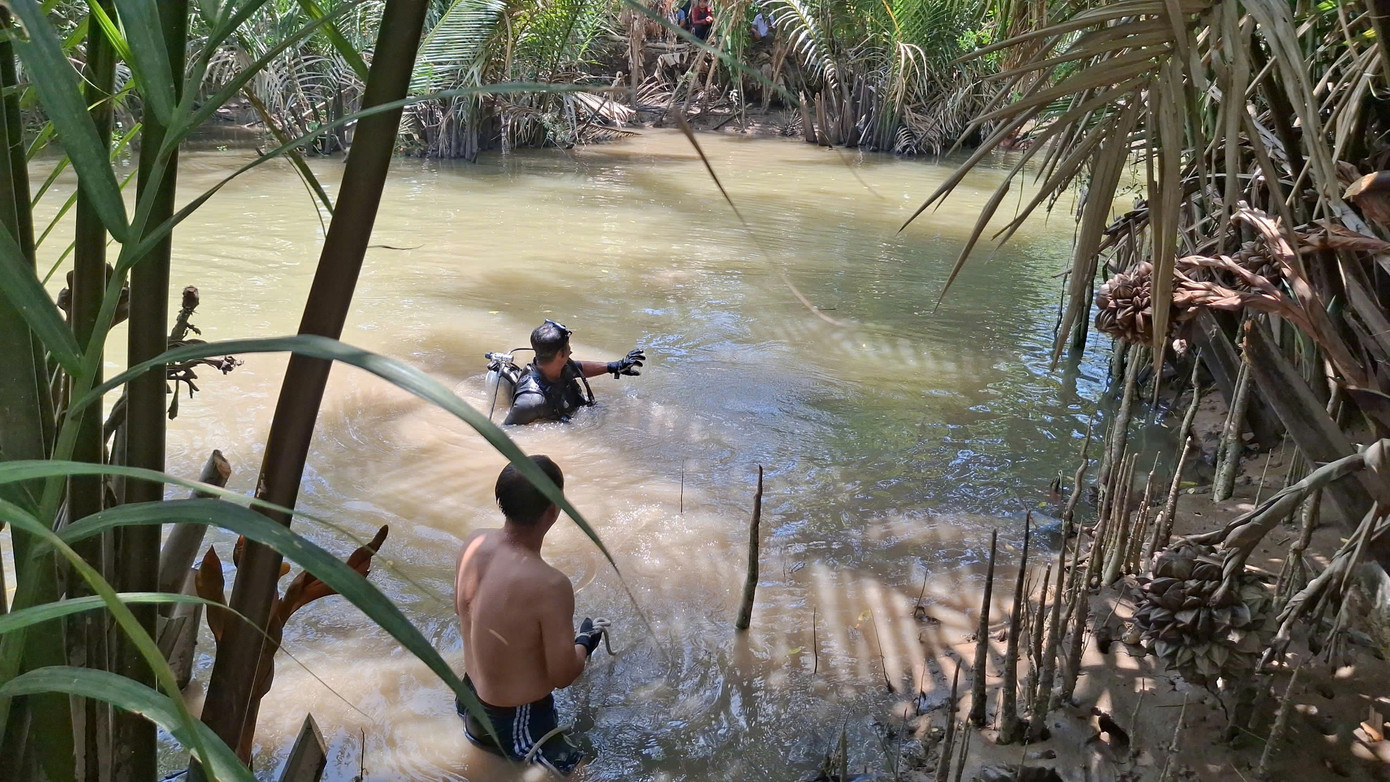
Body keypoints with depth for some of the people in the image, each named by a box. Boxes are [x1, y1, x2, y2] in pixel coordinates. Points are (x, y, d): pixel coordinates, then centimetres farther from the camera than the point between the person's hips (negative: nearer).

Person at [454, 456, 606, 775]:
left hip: (470, 698, 8)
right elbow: (563, 676, -21)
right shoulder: (549, 586, -33)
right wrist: (585, 641, -2)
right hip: (517, 722, -8)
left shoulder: (475, 543, -12)